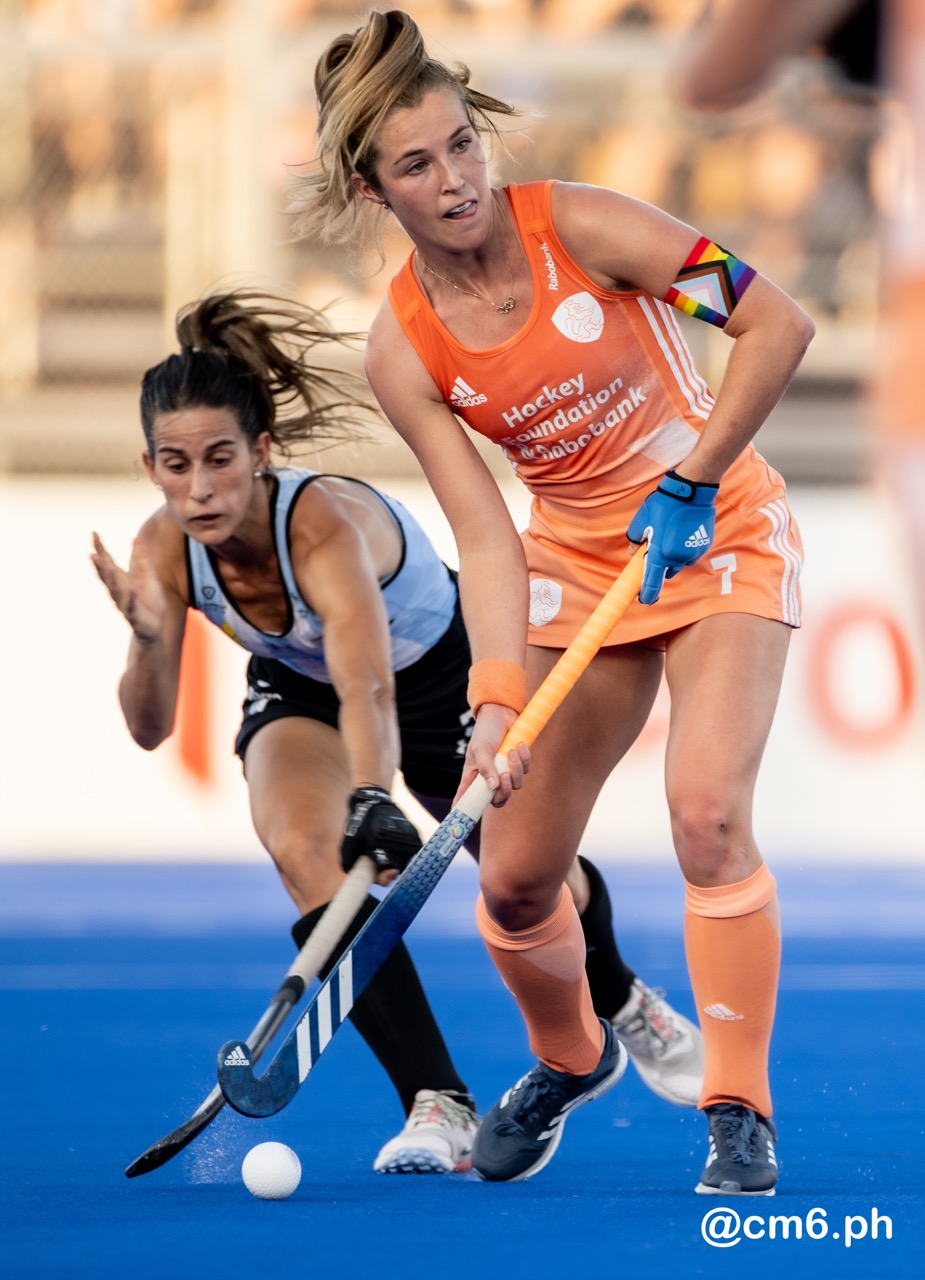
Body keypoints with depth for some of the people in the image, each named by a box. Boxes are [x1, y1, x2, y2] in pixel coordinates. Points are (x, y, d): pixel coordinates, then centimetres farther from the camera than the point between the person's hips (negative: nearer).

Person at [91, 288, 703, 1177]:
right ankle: (439, 1107, -24)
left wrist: (372, 801, -75)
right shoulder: (164, 550, -27)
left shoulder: (324, 526, -43)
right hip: (297, 691, 3)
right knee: (305, 852, -29)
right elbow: (151, 728, -26)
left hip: (440, 677, -3)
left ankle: (620, 1004, 48)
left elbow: (368, 688, -57)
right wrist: (147, 640, -47)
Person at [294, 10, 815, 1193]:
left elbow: (778, 324, -18)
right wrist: (497, 703, -28)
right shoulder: (402, 350, -12)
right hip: (577, 562, 3)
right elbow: (484, 535, -15)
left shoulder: (580, 227, -19)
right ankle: (569, 1060, 34)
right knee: (513, 879, 2)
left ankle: (739, 1114, -13)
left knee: (706, 811, -25)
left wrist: (691, 484, -21)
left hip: (720, 529, -3)